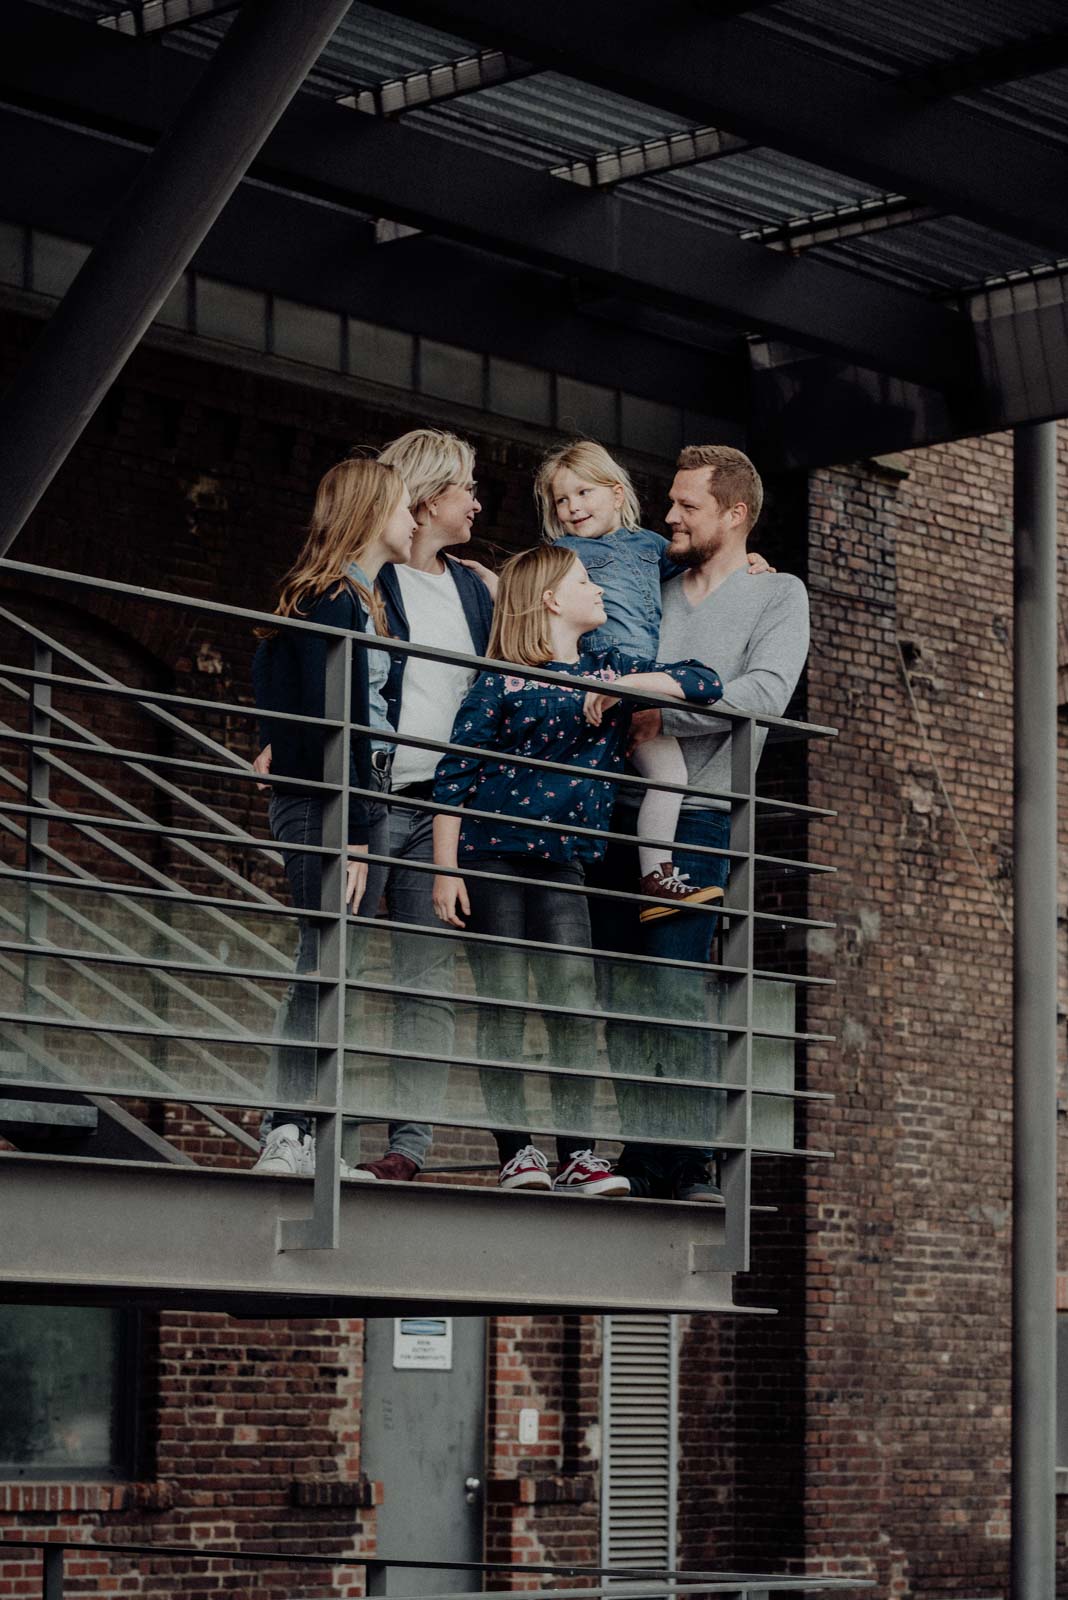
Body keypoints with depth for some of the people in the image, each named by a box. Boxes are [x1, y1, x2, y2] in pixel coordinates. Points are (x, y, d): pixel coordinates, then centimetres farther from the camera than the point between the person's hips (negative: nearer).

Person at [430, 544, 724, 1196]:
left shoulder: (610, 668, 13)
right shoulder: (501, 683, -2)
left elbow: (703, 682, 6)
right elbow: (453, 779, -4)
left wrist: (623, 686, -8)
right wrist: (445, 869, -10)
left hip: (561, 861, 4)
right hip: (490, 855, -4)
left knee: (576, 1002, -7)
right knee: (504, 1003, -4)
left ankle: (578, 1154, -4)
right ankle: (517, 1152, 0)